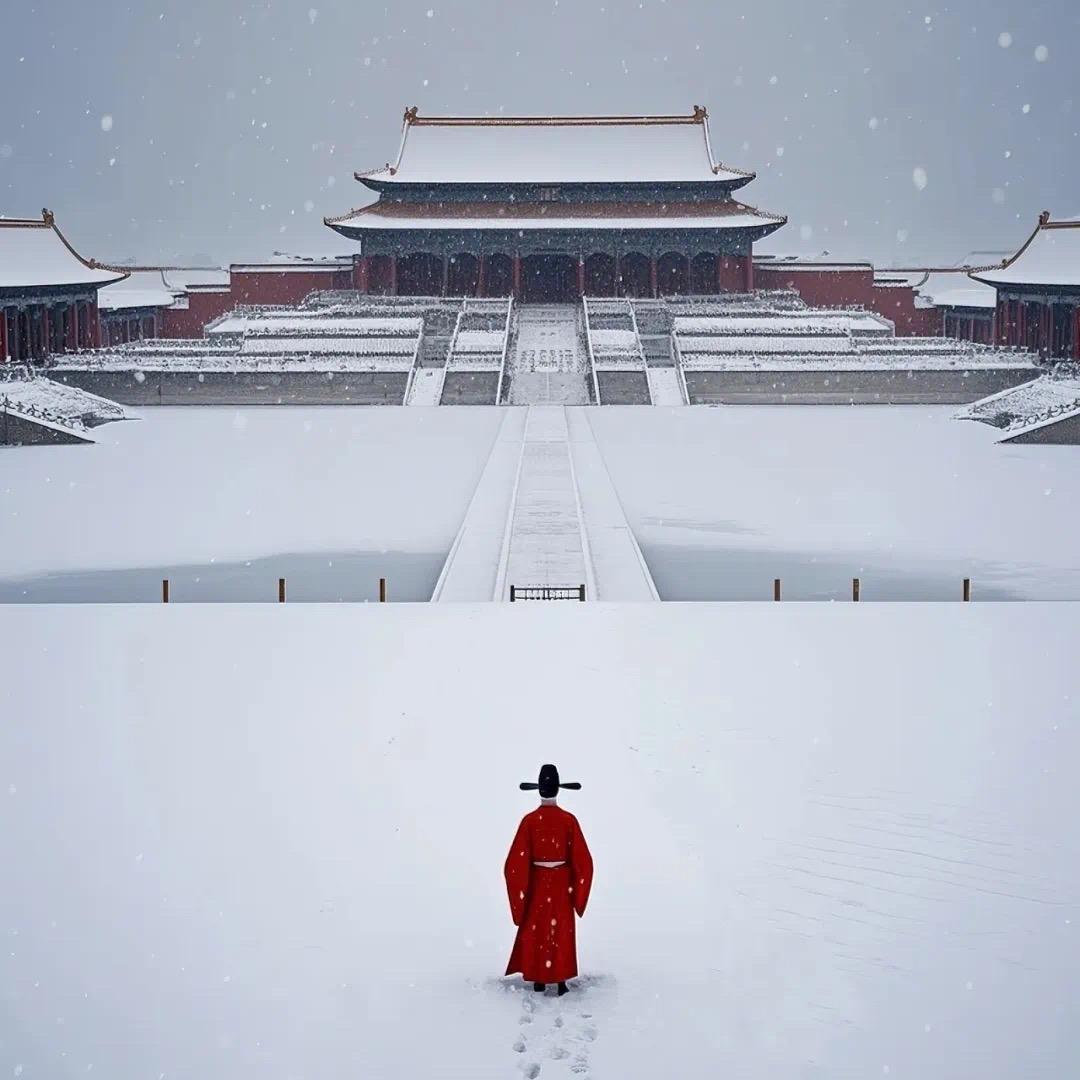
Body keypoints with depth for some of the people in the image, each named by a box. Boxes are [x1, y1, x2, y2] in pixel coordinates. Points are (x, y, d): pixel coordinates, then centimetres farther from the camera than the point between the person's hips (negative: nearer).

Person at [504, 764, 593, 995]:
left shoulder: (529, 821, -12)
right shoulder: (569, 820, -11)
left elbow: (516, 862, -11)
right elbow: (582, 860, -8)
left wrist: (520, 893, 1)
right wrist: (578, 893, 4)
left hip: (537, 882, 0)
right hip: (562, 883, 0)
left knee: (536, 931, 11)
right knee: (562, 931, 10)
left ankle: (538, 983, 15)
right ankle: (561, 983, 12)